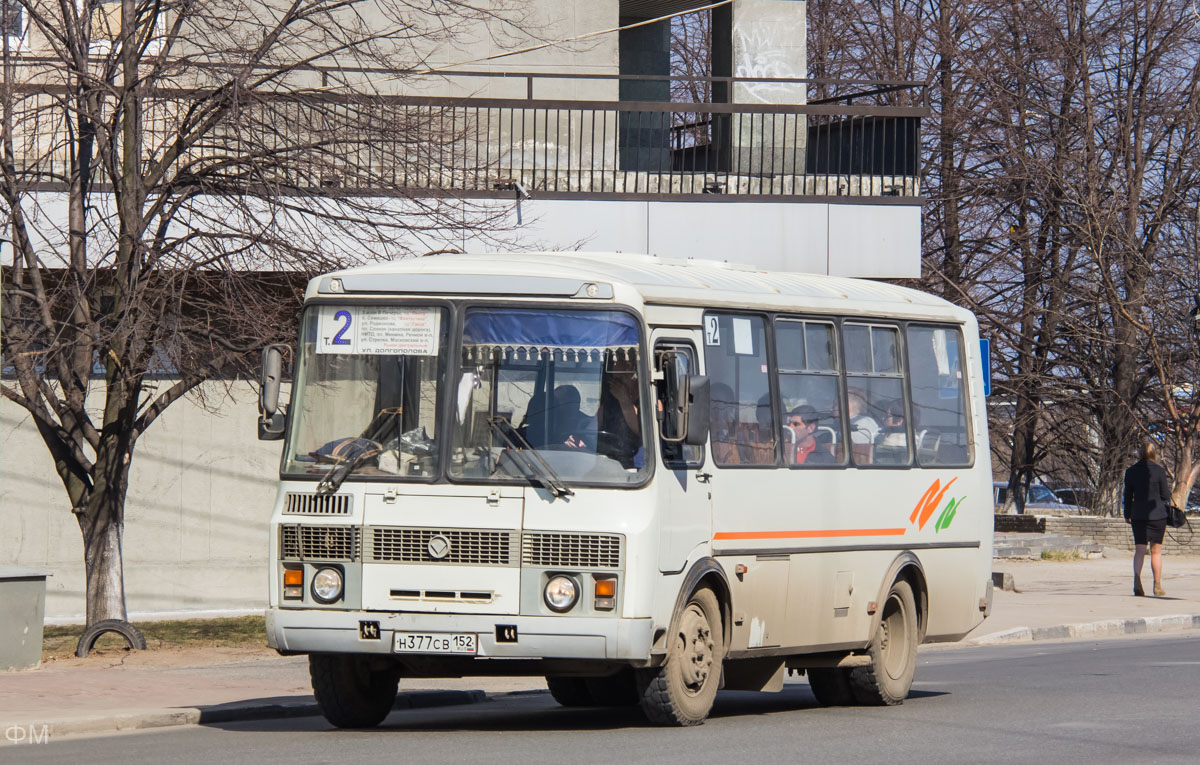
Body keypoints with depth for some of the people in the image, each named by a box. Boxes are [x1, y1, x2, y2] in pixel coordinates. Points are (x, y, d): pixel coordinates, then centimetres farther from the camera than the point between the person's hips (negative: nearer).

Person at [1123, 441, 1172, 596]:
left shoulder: (1131, 471, 1)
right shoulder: (1159, 471, -8)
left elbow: (1128, 495, 6)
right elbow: (1165, 495, -4)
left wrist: (1127, 514, 16)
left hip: (1138, 514, 2)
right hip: (1157, 514, -2)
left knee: (1139, 550, 4)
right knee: (1156, 551, 8)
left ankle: (1137, 582, -17)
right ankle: (1158, 586, 12)